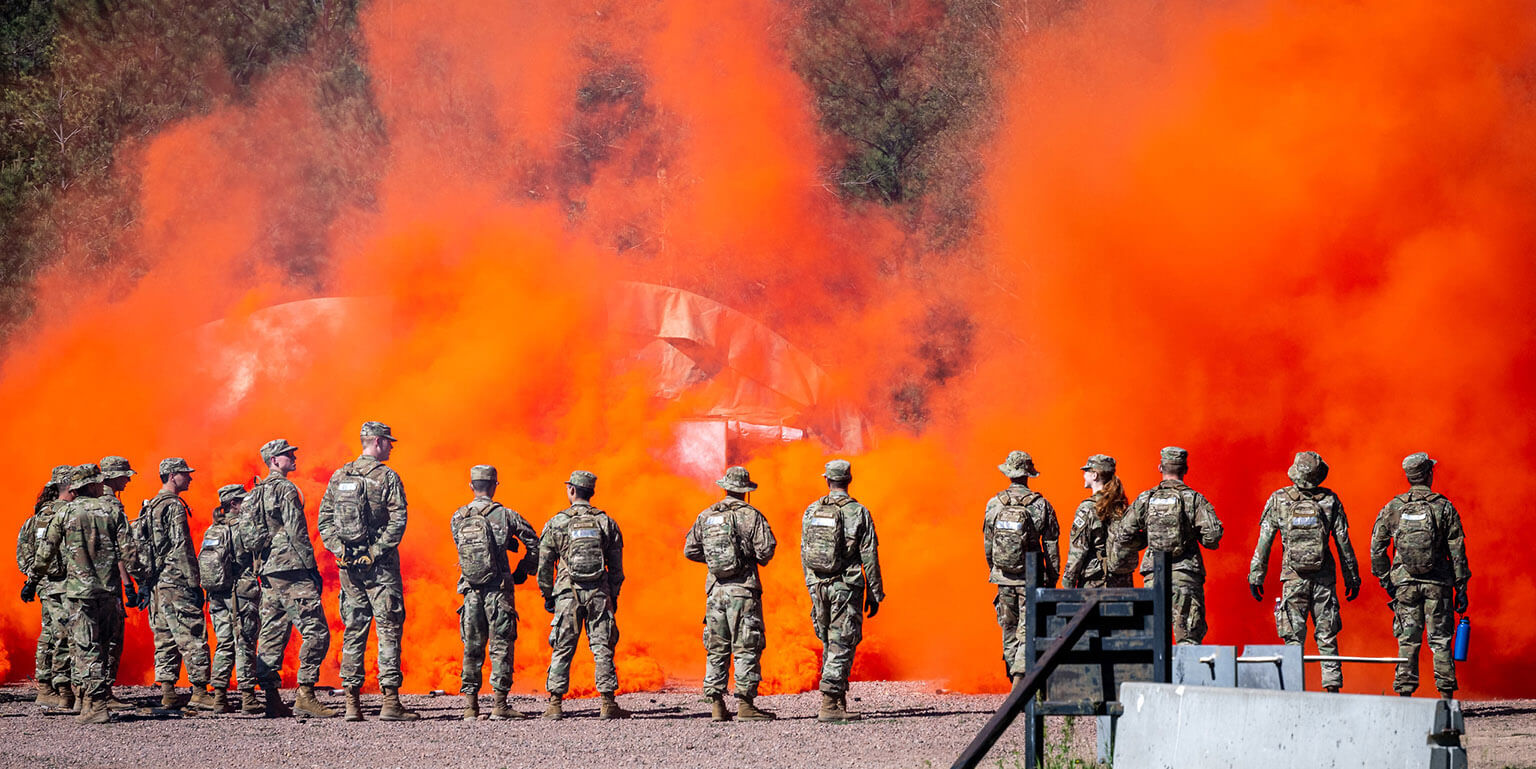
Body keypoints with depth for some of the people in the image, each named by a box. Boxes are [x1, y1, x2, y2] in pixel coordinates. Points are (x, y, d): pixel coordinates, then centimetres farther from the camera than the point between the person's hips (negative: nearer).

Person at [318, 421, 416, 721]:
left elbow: (324, 519, 6)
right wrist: (377, 550, -12)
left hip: (349, 563, 5)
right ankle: (390, 701, -8)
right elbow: (398, 520, -15)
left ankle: (352, 702, 6)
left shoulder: (339, 476, 10)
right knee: (389, 628, -2)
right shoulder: (387, 477, -6)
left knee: (353, 629, 9)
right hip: (379, 563, -5)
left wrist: (338, 549, 1)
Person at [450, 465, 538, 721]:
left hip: (471, 591, 3)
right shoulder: (505, 515, -5)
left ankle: (470, 705, 7)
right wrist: (523, 571, 14)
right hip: (498, 589, -3)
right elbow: (534, 545, 0)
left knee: (472, 648, 9)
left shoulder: (457, 519, 4)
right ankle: (499, 705, -3)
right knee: (501, 646, 1)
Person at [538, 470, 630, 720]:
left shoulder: (556, 523, 0)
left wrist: (547, 595, 11)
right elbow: (616, 566, 7)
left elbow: (544, 564, 2)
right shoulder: (606, 522, 5)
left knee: (562, 650, 4)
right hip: (599, 595, 1)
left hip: (567, 595, -1)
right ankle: (608, 704, 2)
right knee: (602, 648, 4)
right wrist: (613, 596, 15)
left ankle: (555, 704, 2)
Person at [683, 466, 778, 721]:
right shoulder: (750, 515, -7)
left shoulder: (706, 516, 7)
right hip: (743, 588, -4)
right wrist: (757, 558, 11)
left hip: (715, 589, 4)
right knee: (747, 648, -2)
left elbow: (690, 550, 9)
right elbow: (766, 549, -11)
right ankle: (745, 704, -6)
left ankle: (716, 706, 7)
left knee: (716, 649, 9)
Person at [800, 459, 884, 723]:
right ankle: (829, 706, -10)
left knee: (829, 644, 16)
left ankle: (838, 700, 17)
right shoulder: (859, 513, -6)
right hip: (846, 587, -4)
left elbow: (804, 553, 10)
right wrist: (875, 594, 1)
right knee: (841, 645, -3)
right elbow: (869, 557, -6)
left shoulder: (811, 512, 5)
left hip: (818, 585, 4)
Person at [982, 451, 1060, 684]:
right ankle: (1020, 677, -16)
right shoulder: (1041, 505, -7)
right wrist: (1052, 579, 4)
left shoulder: (993, 504, -1)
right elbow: (1051, 546, -5)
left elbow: (987, 544, 8)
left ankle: (1014, 678, 21)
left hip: (1003, 577, 2)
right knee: (1027, 631, -1)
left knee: (1009, 630, 15)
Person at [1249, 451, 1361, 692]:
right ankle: (1332, 685, 3)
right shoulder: (1330, 500, 0)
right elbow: (1343, 543, 3)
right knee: (1327, 636, 7)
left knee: (1294, 637, 3)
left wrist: (1256, 575, 4)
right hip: (1324, 578, 1)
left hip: (1293, 578, -1)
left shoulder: (1278, 500, -2)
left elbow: (1265, 541, -2)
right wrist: (1352, 578, 11)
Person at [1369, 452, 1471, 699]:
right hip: (1438, 584, -1)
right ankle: (1446, 696, 1)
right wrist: (1461, 589, 3)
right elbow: (1457, 551, -1)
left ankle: (1405, 695, 1)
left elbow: (1377, 546, 3)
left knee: (1408, 642, 5)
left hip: (1405, 583, 1)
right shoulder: (1444, 508, -2)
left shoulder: (1393, 508, 2)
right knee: (1440, 641, 4)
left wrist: (1385, 578, 12)